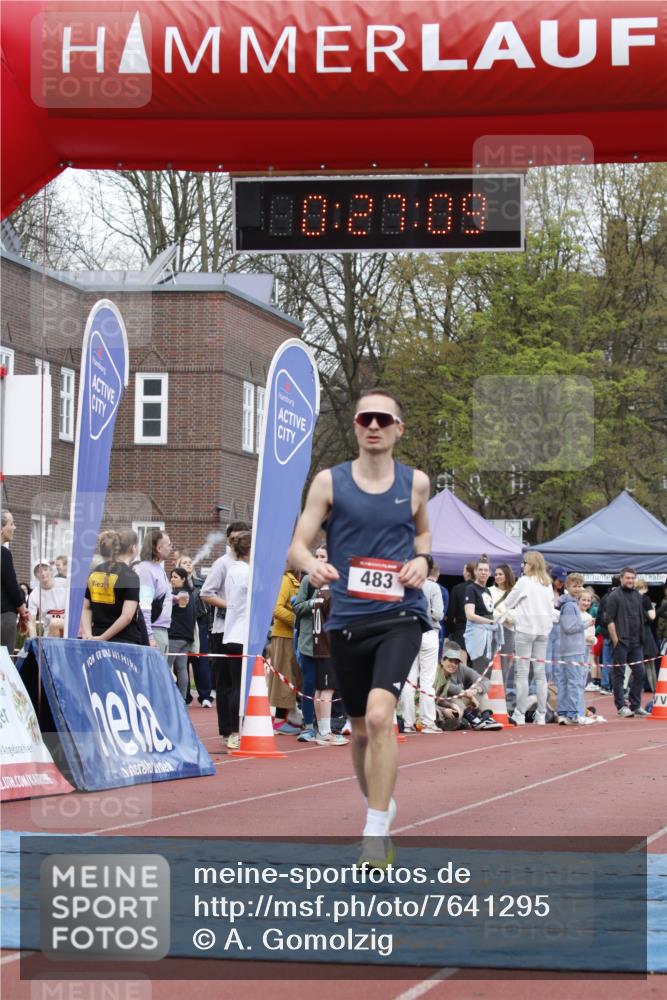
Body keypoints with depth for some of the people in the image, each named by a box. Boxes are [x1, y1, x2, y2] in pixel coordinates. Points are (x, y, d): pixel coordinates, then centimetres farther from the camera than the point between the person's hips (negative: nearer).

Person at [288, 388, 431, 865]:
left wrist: (422, 560, 1)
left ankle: (377, 833, -16)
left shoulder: (415, 482, 4)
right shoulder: (330, 481, 1)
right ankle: (381, 805, 39)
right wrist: (313, 566, -25)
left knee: (379, 716, -22)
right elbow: (298, 545, -1)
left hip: (399, 615, -2)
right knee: (361, 731, 12)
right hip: (347, 619, 2)